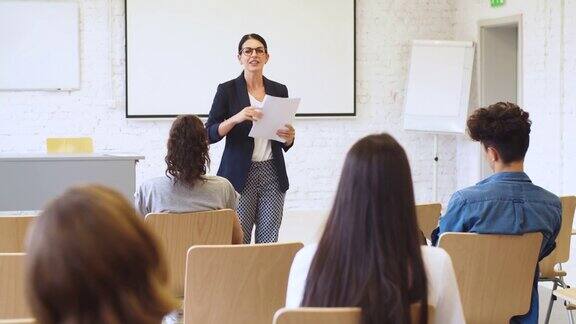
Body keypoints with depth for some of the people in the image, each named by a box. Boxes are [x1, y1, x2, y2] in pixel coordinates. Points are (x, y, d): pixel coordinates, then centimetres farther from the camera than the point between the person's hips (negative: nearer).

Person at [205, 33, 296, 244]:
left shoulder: (279, 90, 11)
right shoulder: (227, 90, 0)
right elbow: (210, 134, -6)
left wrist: (289, 137, -5)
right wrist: (236, 118, -21)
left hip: (273, 175, 3)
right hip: (240, 175, -3)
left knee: (269, 241, 0)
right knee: (238, 240, -7)